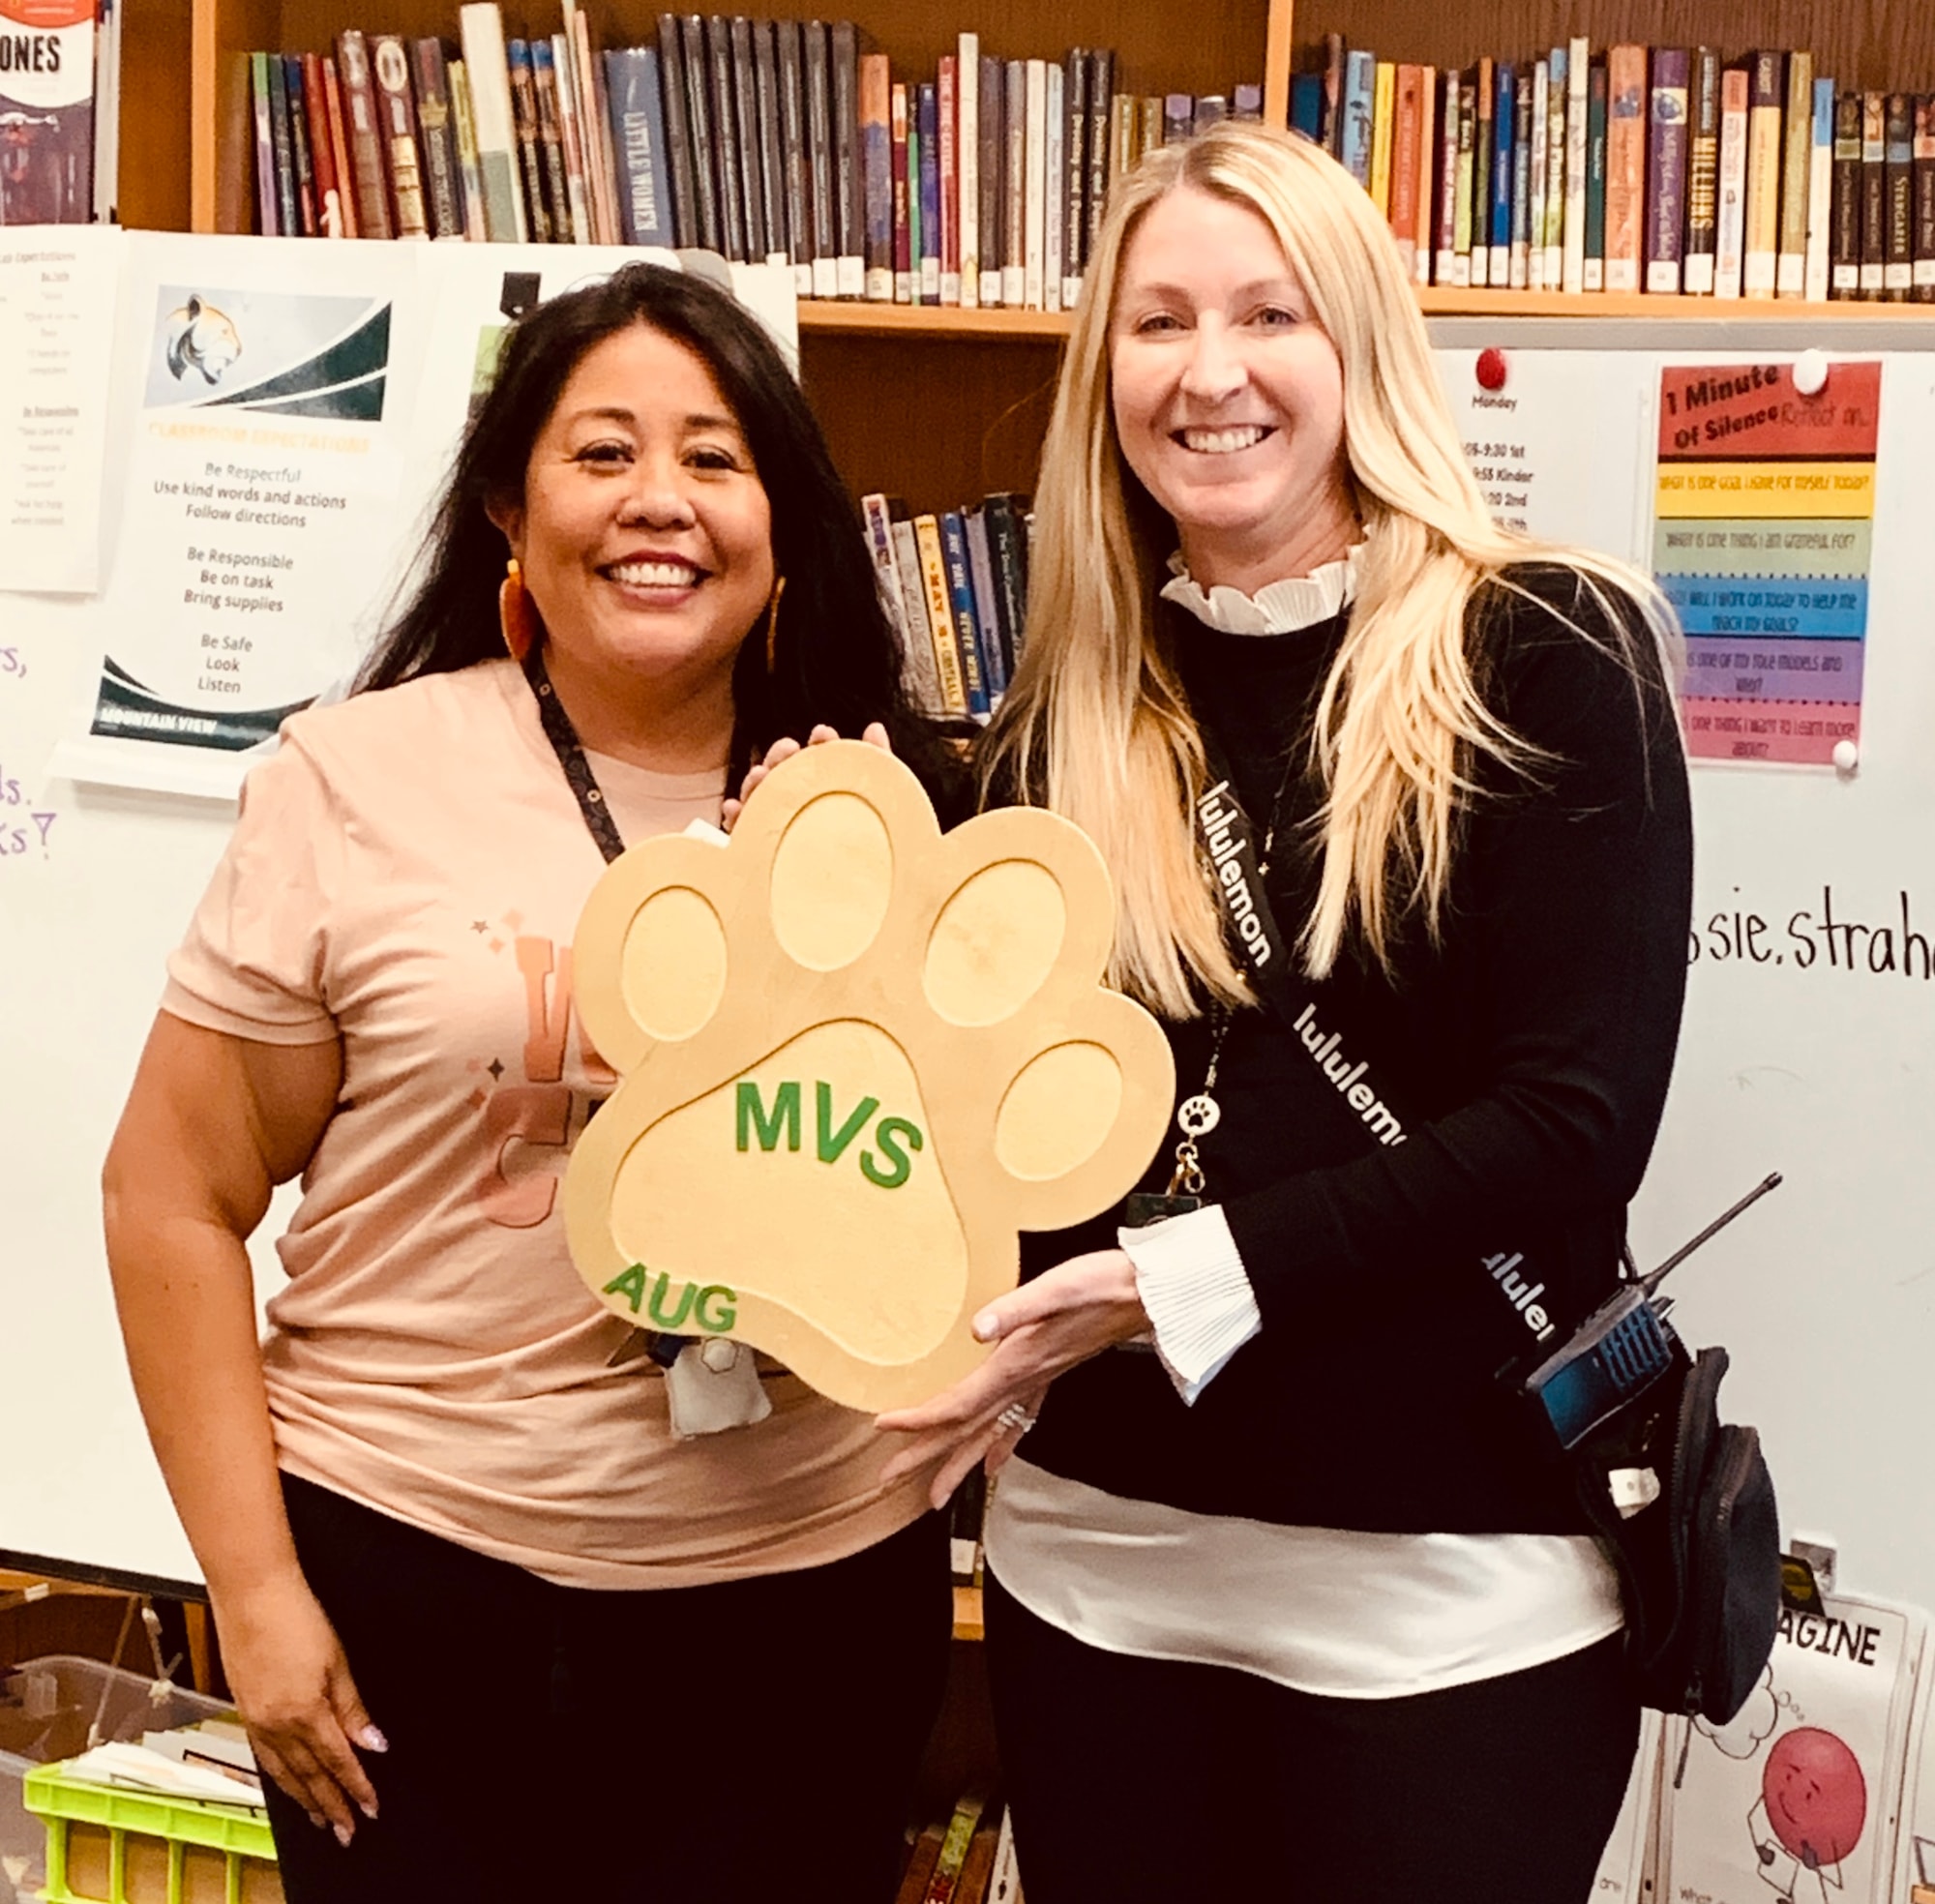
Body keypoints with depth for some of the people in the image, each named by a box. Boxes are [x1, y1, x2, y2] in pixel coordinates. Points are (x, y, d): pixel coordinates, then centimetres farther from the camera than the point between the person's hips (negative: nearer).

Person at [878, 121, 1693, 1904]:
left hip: (1458, 1580, -4)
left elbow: (1572, 1125, -14)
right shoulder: (1067, 721, 6)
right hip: (1099, 1547, 4)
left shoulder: (1547, 656, -7)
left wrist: (1171, 1282, -19)